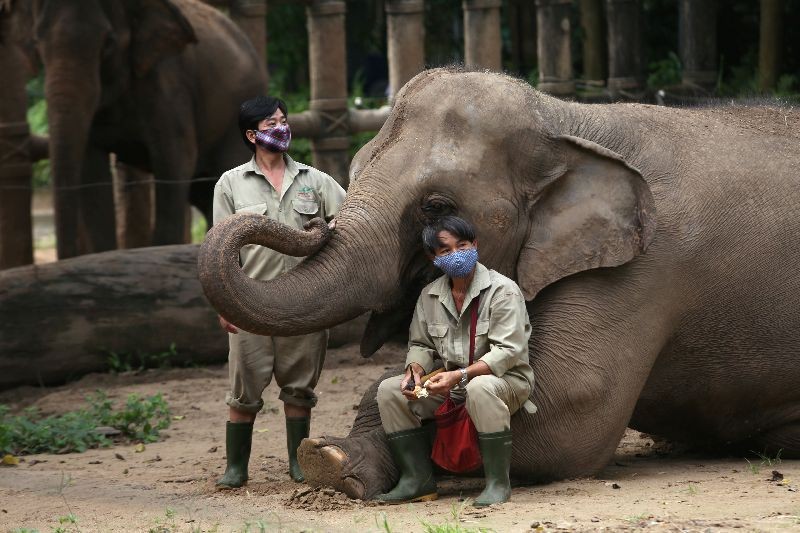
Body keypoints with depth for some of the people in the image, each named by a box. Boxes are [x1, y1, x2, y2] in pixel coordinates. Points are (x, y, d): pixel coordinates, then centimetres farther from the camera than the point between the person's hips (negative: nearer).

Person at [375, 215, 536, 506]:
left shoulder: (502, 290, -15)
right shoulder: (430, 295, 5)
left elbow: (507, 351, -22)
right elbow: (420, 344, 16)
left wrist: (459, 376, -33)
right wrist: (415, 368, -10)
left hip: (505, 379, -7)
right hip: (453, 384, 7)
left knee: (480, 388, -42)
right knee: (389, 390, -7)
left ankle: (498, 482, -31)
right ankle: (417, 479, -5)